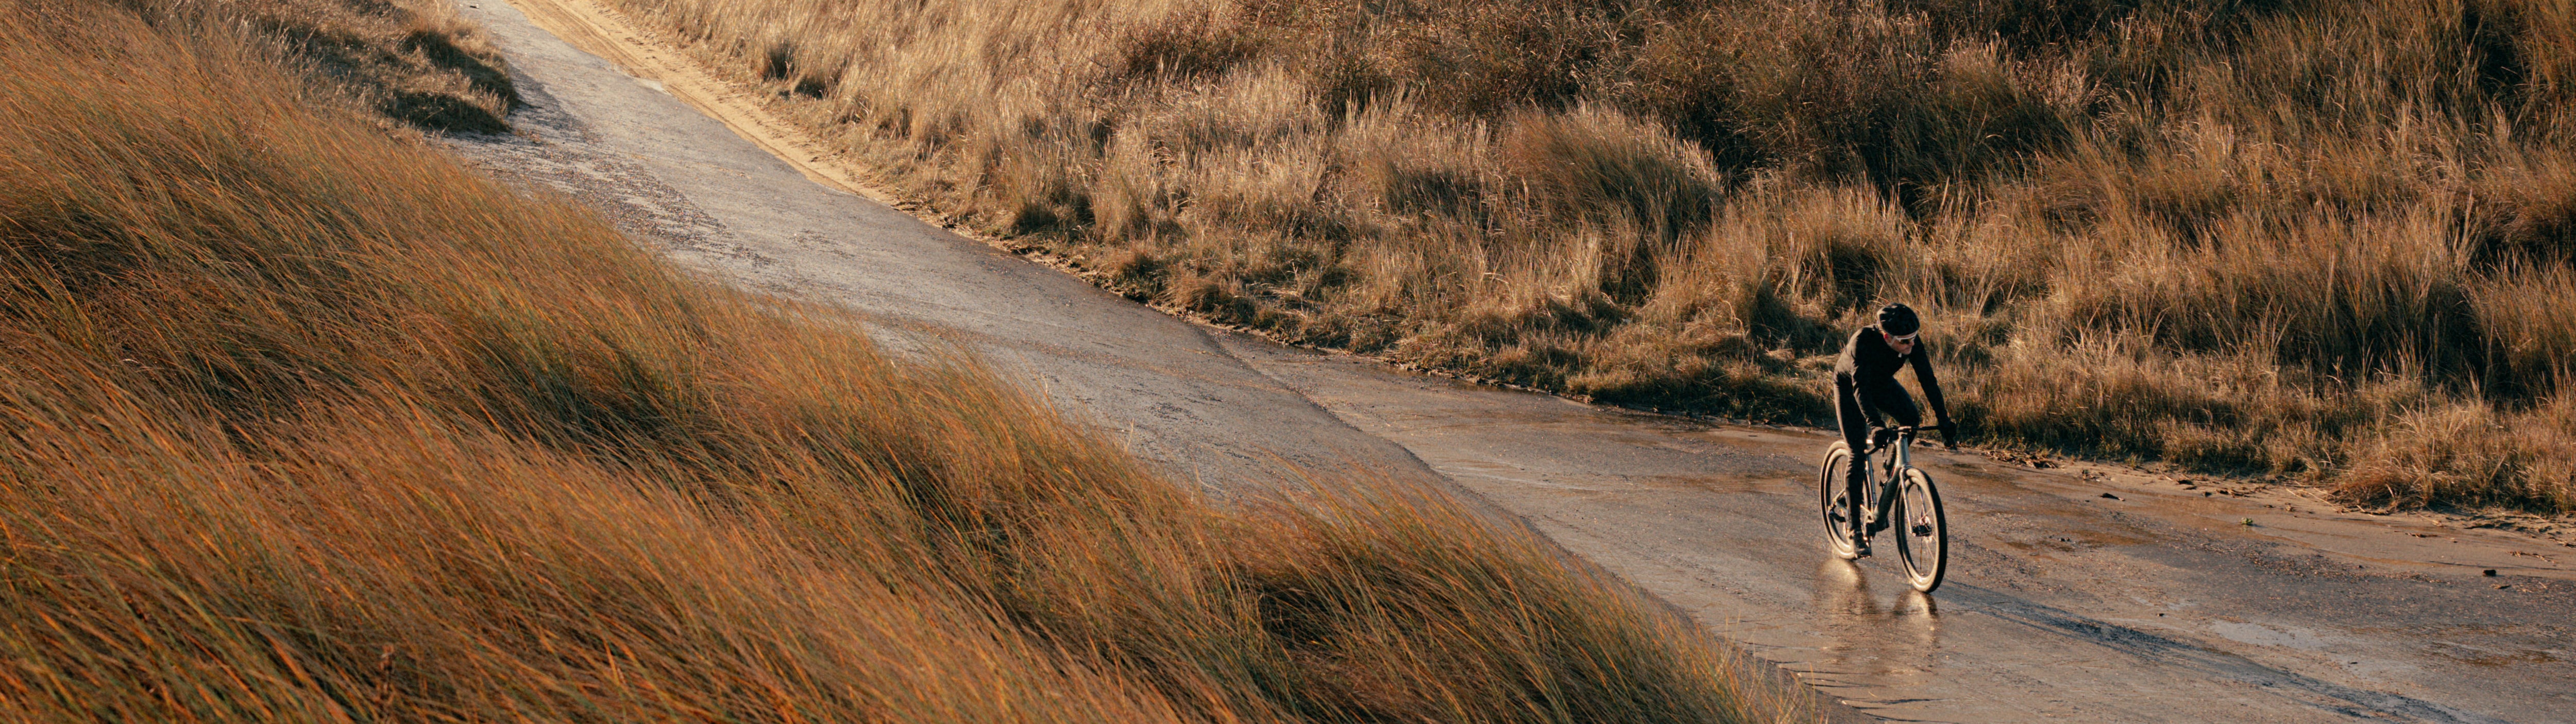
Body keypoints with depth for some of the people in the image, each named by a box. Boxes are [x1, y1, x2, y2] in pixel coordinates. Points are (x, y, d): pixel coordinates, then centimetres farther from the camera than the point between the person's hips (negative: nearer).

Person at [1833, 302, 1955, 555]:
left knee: (1912, 418, -22)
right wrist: (1874, 425, -58)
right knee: (1858, 454, -13)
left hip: (1881, 383, 5)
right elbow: (1860, 388, -45)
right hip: (1848, 385, -4)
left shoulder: (1912, 342, -27)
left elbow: (1927, 379, -24)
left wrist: (1944, 421, -31)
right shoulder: (1863, 342, -39)